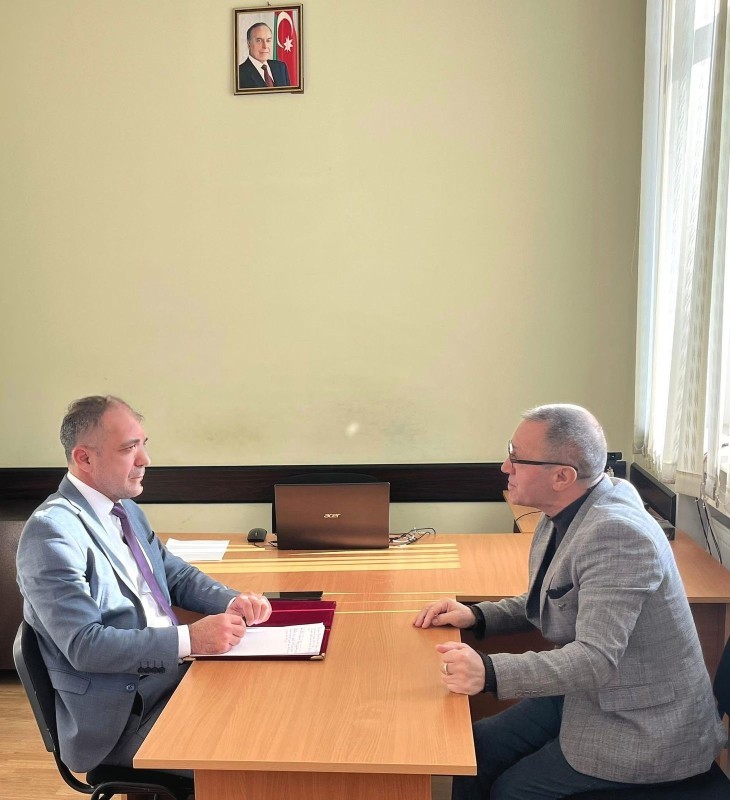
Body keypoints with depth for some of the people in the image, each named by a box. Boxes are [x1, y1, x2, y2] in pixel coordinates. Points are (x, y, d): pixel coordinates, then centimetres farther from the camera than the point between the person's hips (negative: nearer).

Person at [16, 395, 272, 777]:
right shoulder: (51, 530, -18)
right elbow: (84, 645, -23)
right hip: (122, 715, -8)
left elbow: (175, 574, 16)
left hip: (168, 673, 8)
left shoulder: (125, 509, 9)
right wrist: (190, 638, -28)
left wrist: (232, 603, -3)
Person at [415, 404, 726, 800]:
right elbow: (551, 604, 13)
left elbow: (596, 659, -34)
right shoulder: (563, 515, -1)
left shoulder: (616, 533, -30)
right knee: (475, 749, 5)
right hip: (585, 696, 8)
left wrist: (489, 672, -45)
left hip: (642, 727, -8)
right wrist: (475, 615, -1)